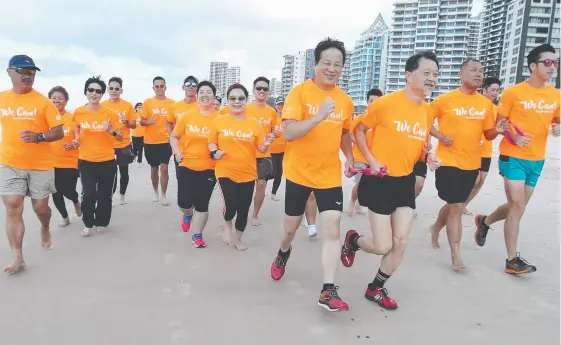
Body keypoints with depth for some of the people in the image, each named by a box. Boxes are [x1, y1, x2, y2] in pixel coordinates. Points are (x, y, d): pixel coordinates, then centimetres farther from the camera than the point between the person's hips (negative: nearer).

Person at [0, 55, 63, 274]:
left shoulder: (43, 101, -6)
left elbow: (59, 132, -8)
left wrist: (38, 137, -24)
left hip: (40, 165, -2)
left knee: (41, 206, 8)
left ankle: (45, 228, 43)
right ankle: (18, 258, 4)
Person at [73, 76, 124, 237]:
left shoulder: (110, 113, -6)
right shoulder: (78, 112, -1)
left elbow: (120, 137, -1)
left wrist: (111, 130, -20)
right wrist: (76, 139, 2)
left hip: (107, 160, 0)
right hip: (86, 160, 1)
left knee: (104, 194, 8)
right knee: (88, 194, -2)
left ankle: (101, 222, 29)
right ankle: (88, 224, 20)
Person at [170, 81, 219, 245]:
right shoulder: (187, 116, -3)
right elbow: (174, 137, 7)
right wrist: (177, 151, -9)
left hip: (209, 168, -1)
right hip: (187, 166, 1)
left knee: (202, 204, 5)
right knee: (184, 202, 2)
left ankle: (197, 235, 25)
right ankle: (188, 214, 39)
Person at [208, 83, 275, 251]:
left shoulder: (254, 123, 0)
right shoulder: (219, 121, -2)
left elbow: (261, 149, 4)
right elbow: (211, 142, 8)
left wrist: (266, 144, -17)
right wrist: (214, 152, -13)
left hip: (248, 174, 2)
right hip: (226, 172, -2)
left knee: (243, 210, 9)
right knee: (231, 206, -12)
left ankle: (238, 239, 35)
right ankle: (228, 225, 27)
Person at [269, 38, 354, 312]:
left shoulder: (345, 101, 3)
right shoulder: (300, 92, -11)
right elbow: (288, 133, -21)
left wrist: (349, 157, 1)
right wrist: (318, 117, -33)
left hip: (330, 175, 3)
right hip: (299, 172, -2)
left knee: (332, 229, -6)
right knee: (291, 226, 15)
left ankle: (328, 291, 3)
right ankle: (283, 253, 49)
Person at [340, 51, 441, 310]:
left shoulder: (428, 112, 5)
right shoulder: (385, 103, -15)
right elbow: (359, 130, -5)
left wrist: (427, 156, -4)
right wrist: (371, 160, -15)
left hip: (406, 181, 6)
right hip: (381, 180, -6)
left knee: (401, 242, 5)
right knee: (383, 246, -4)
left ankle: (376, 288, 27)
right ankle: (352, 240, 31)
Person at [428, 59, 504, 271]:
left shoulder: (486, 103, 5)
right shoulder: (445, 100, -8)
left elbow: (488, 134, 9)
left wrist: (498, 131, -13)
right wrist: (440, 136, -16)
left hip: (472, 163, 5)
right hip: (449, 161, -5)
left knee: (455, 204, 18)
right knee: (456, 207, -6)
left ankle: (436, 227, 47)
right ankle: (456, 255, 6)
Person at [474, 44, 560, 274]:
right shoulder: (513, 93, -9)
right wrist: (514, 137, -22)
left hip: (537, 159, 6)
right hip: (514, 157, -6)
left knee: (517, 206, 15)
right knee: (518, 207, -6)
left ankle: (484, 221, 42)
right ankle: (512, 260, 4)